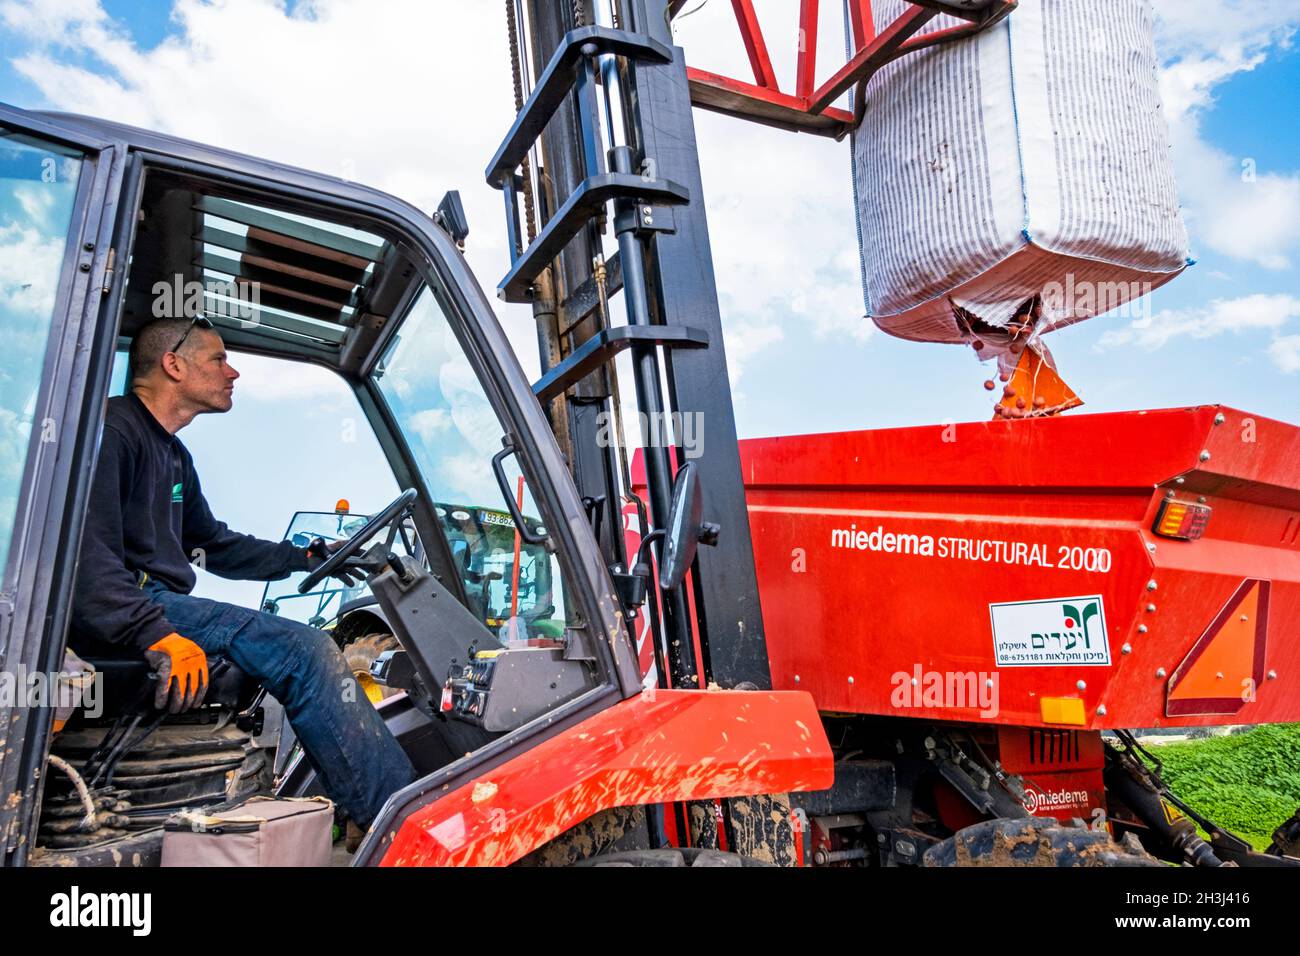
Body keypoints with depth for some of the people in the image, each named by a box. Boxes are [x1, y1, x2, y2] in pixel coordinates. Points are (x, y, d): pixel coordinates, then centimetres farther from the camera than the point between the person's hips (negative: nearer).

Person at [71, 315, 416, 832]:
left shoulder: (173, 455, 24)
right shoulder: (113, 429, -8)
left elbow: (212, 543, 31)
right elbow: (88, 548, -22)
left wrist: (305, 557, 26)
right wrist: (154, 633, -32)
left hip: (159, 604, 10)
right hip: (116, 613, -10)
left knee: (311, 651, 0)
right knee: (303, 650, -23)